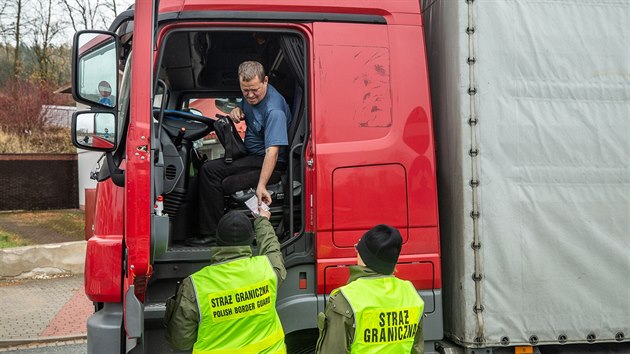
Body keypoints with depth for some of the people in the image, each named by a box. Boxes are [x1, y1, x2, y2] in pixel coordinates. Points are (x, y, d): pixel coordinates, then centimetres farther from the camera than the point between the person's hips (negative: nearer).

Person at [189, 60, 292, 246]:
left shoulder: (274, 110, -26)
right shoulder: (251, 96, 2)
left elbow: (273, 150, -34)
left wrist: (261, 185, -42)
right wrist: (238, 111, -1)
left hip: (266, 161, -10)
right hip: (251, 153, 10)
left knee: (210, 170, -22)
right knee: (205, 163, 15)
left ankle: (212, 234, -17)